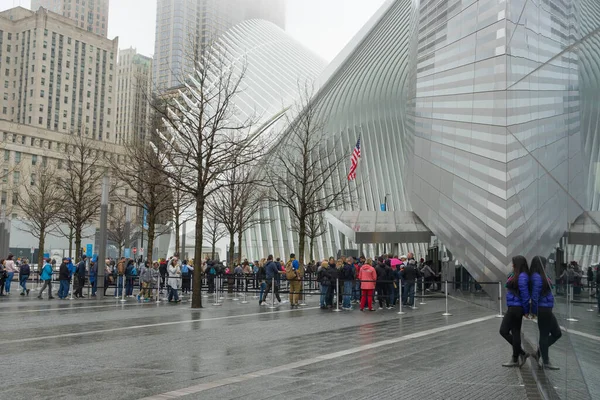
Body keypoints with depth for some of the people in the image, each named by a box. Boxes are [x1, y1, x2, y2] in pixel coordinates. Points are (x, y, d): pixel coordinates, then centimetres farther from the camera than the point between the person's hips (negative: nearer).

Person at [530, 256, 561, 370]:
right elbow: (534, 296, -19)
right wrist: (534, 311, -10)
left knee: (557, 333, 15)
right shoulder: (537, 277, -17)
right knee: (544, 335, 1)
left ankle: (539, 353, 21)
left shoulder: (539, 276, 11)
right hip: (543, 309, -10)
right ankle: (545, 363, 12)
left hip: (546, 310, 10)